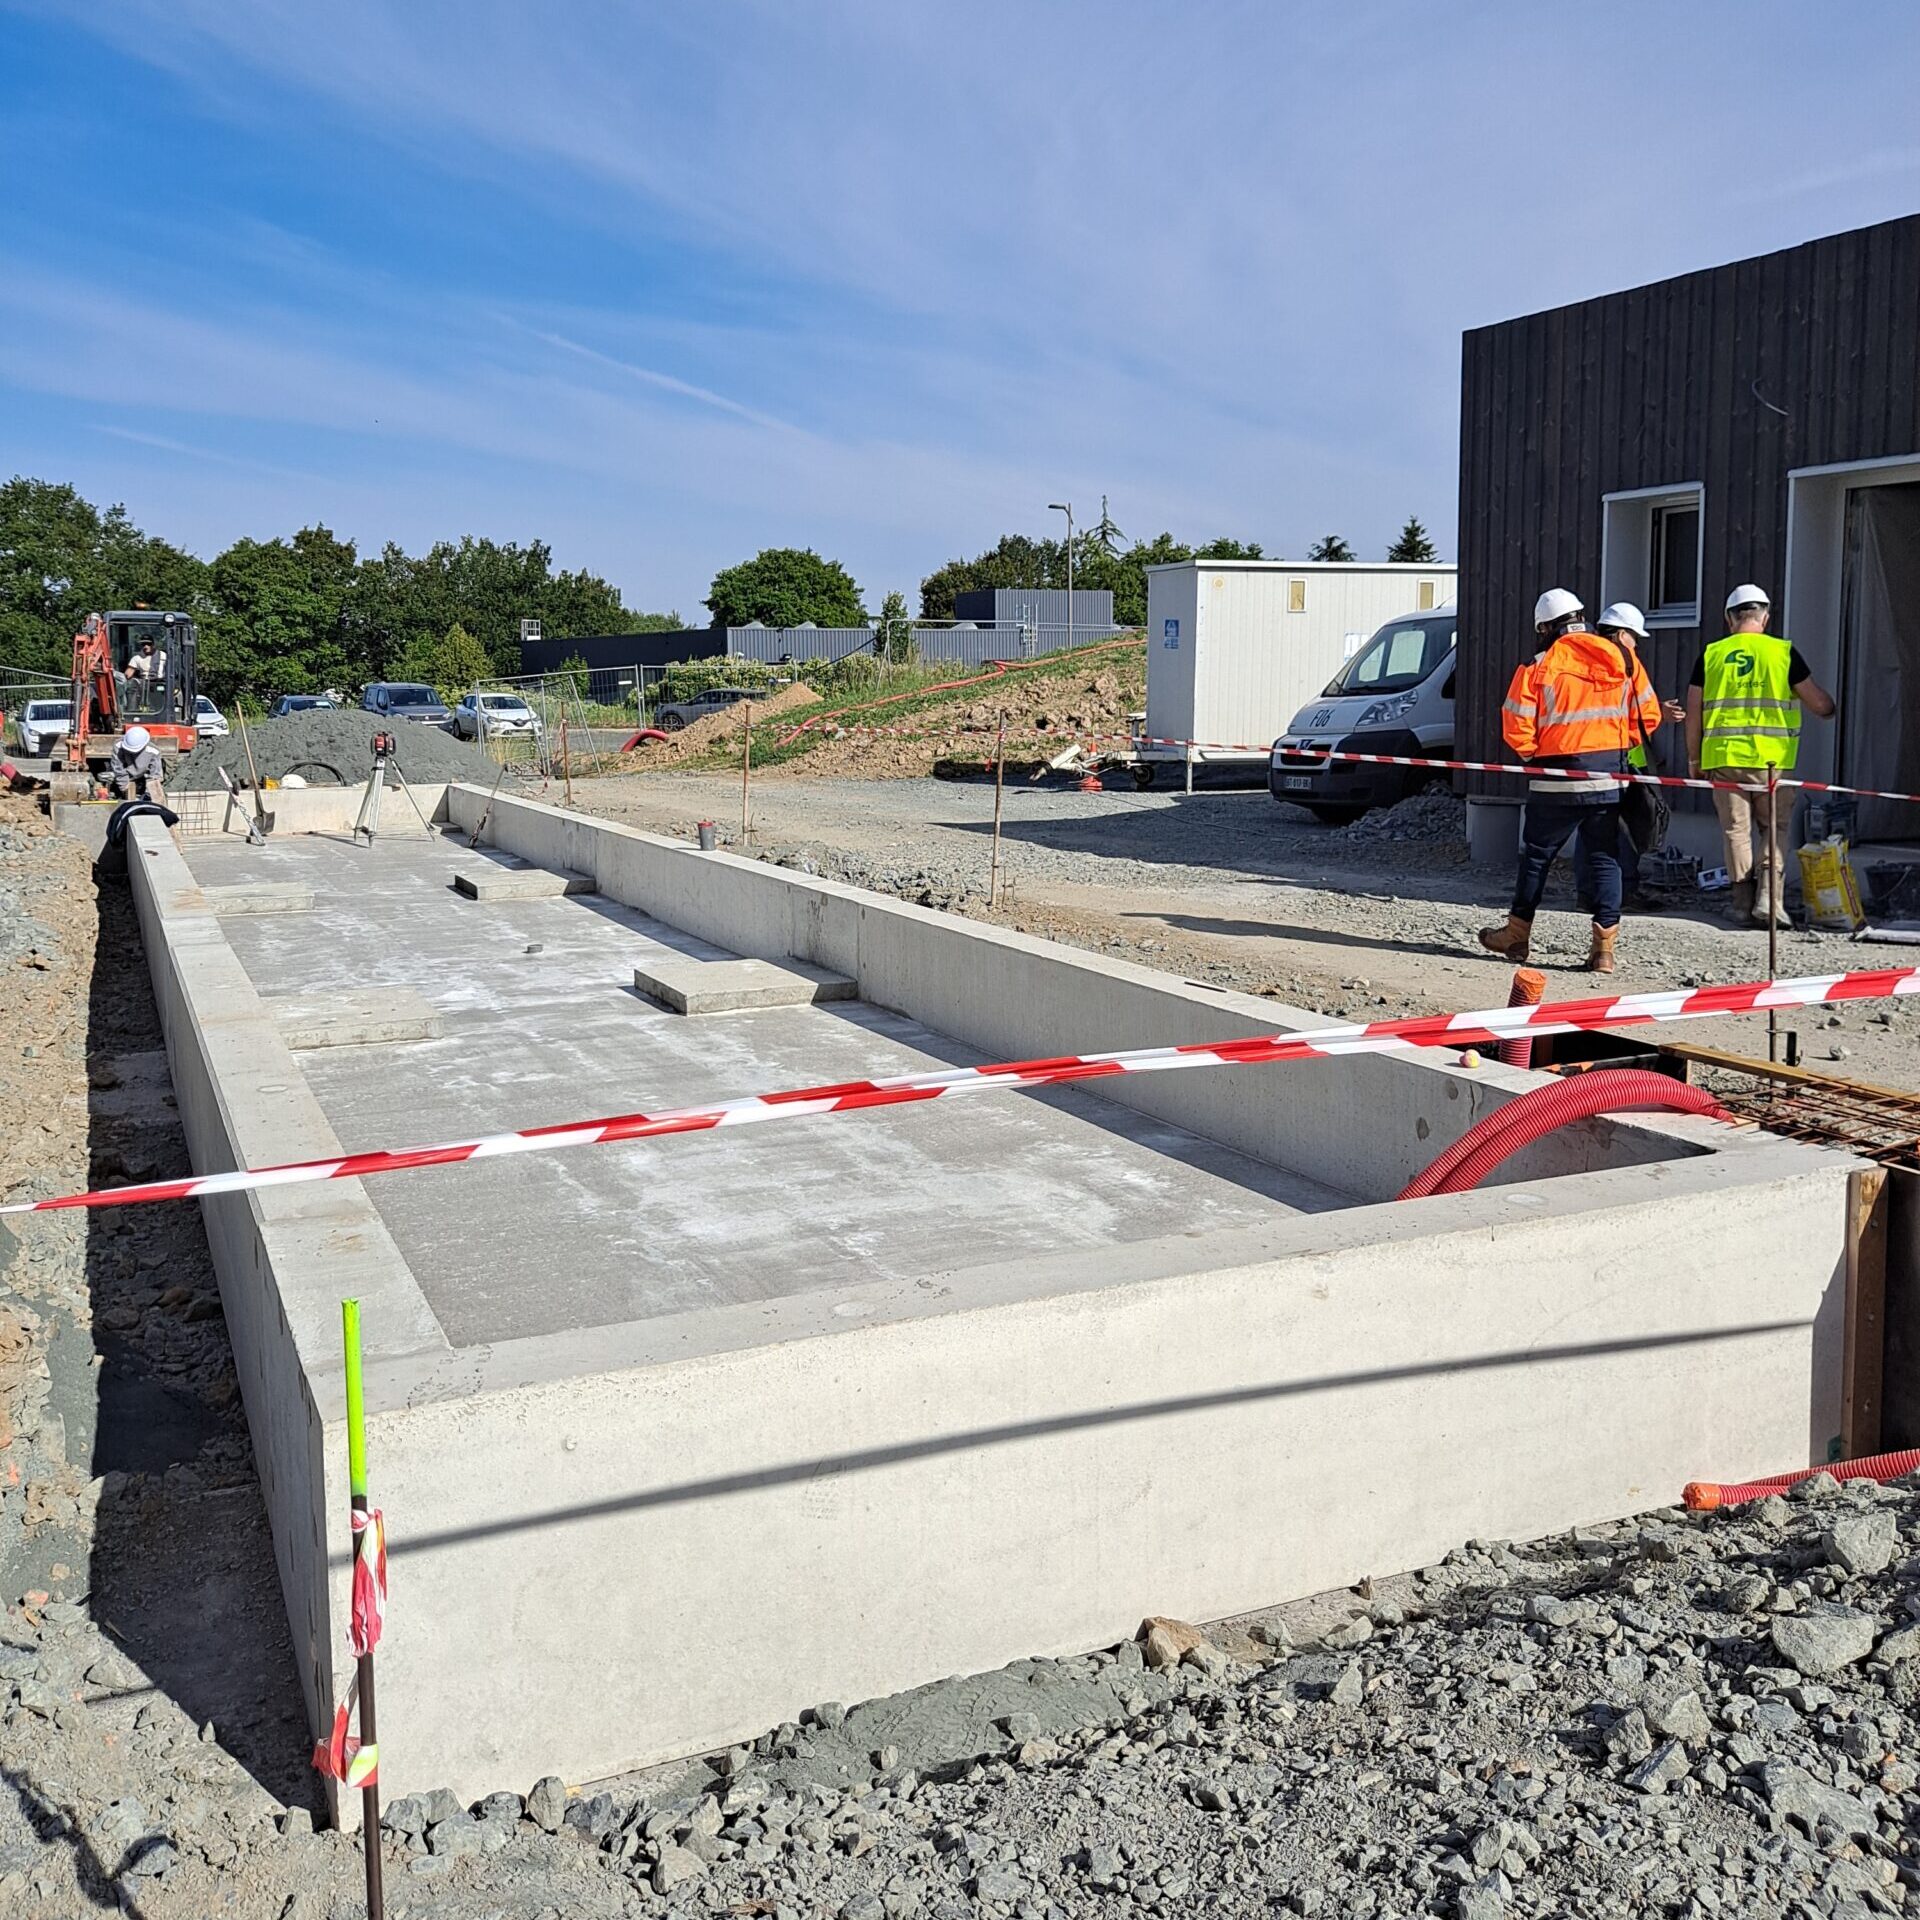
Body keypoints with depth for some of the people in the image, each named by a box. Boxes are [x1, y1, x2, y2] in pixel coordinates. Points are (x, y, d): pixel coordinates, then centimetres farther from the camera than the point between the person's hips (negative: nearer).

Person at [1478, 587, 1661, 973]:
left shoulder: (1539, 665, -7)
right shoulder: (1622, 658, 5)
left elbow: (1516, 726, -9)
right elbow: (1648, 714, 7)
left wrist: (1534, 755, 8)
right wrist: (1617, 744, 16)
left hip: (1560, 777, -3)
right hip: (1610, 777, 3)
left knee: (1538, 854, 10)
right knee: (1606, 858, 7)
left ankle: (1517, 934, 21)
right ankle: (1604, 945, 2)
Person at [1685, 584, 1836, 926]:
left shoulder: (1710, 655, 4)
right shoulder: (1784, 651, 0)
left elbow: (1693, 714, 5)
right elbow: (1820, 705, 4)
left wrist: (1694, 760, 16)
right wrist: (1829, 708, 28)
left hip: (1723, 759, 1)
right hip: (1771, 758, -1)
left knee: (1736, 830, 10)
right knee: (1774, 828, 11)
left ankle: (1743, 899, 12)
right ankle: (1768, 898, -1)